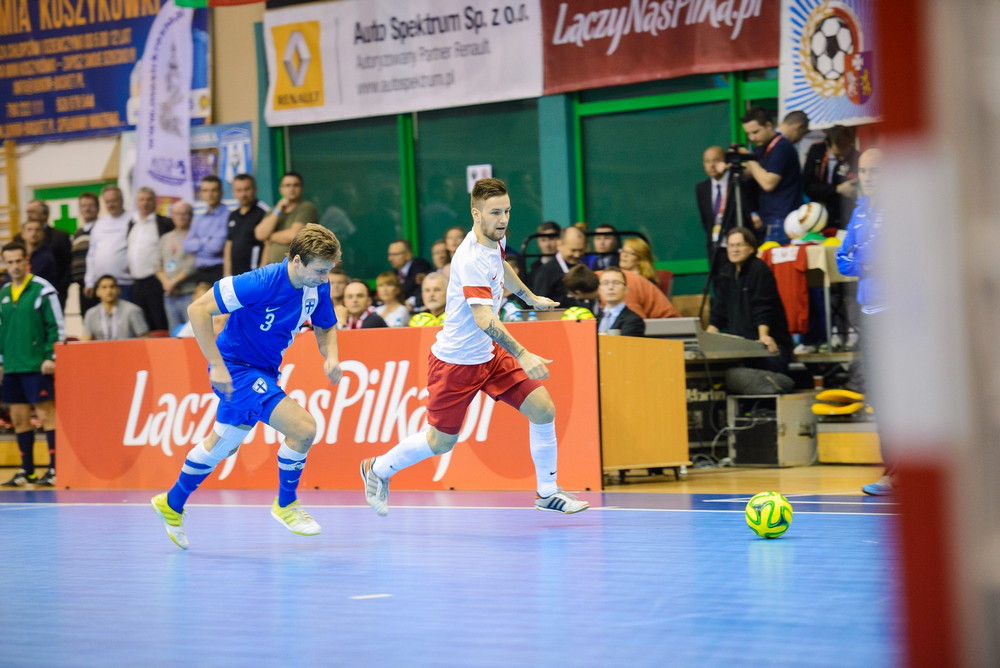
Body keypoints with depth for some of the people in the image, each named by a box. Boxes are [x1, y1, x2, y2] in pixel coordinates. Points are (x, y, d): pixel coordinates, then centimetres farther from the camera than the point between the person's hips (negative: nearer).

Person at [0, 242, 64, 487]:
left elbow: (56, 327, -7)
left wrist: (51, 357, -13)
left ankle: (56, 469, -4)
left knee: (46, 415, -6)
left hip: (37, 366, -6)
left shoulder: (43, 290, -5)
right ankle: (26, 470, 16)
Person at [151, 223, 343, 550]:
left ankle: (172, 504, 44)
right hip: (235, 368, -8)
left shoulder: (318, 287, -8)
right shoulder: (261, 282, -29)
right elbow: (198, 309, -26)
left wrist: (331, 356, -12)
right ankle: (285, 504, 3)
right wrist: (217, 365, -27)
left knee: (221, 444, 24)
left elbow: (325, 328, 10)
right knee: (303, 426, -20)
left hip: (263, 371, 8)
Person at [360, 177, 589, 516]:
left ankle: (547, 492, 9)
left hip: (489, 354, 8)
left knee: (544, 410, -4)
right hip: (456, 361, -8)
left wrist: (530, 297, 38)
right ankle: (377, 469, 29)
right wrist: (522, 356, -46)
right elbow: (483, 319, -38)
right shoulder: (472, 259, -28)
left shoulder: (496, 240, 0)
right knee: (441, 442, 4)